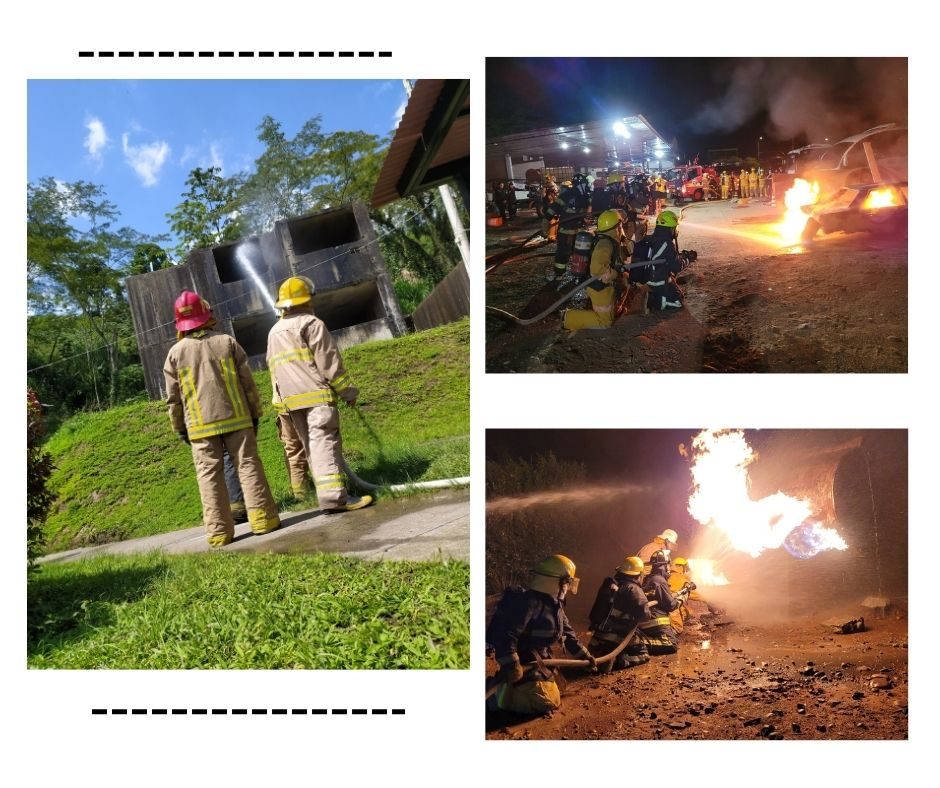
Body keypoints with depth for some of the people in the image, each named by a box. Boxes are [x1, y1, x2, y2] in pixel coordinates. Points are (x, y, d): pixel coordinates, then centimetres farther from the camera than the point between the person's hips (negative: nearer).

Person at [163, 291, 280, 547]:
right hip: (235, 417, 0)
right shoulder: (227, 342, 1)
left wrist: (180, 428, 14)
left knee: (210, 476, 3)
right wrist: (255, 413, 12)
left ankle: (219, 531, 3)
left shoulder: (175, 353, 0)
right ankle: (262, 518, 4)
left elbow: (173, 397, 3)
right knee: (248, 466, 5)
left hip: (200, 426, 0)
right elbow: (248, 383, 2)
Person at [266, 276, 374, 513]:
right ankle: (334, 495, -21)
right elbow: (330, 362, -9)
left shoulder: (274, 332, 20)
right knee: (325, 444, -13)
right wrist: (348, 392, -5)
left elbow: (273, 369, 21)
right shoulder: (311, 324, -4)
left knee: (311, 447, 9)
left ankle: (327, 491, 10)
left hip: (291, 399, 7)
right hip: (317, 395, -7)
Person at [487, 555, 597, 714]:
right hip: (524, 664, -10)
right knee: (549, 702, -22)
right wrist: (512, 666, -32)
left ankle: (514, 688, 17)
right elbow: (506, 635, -32)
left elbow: (567, 633, 22)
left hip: (539, 661, 10)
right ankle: (503, 693, -8)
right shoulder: (529, 602, -25)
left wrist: (585, 655, 26)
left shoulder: (554, 604, 7)